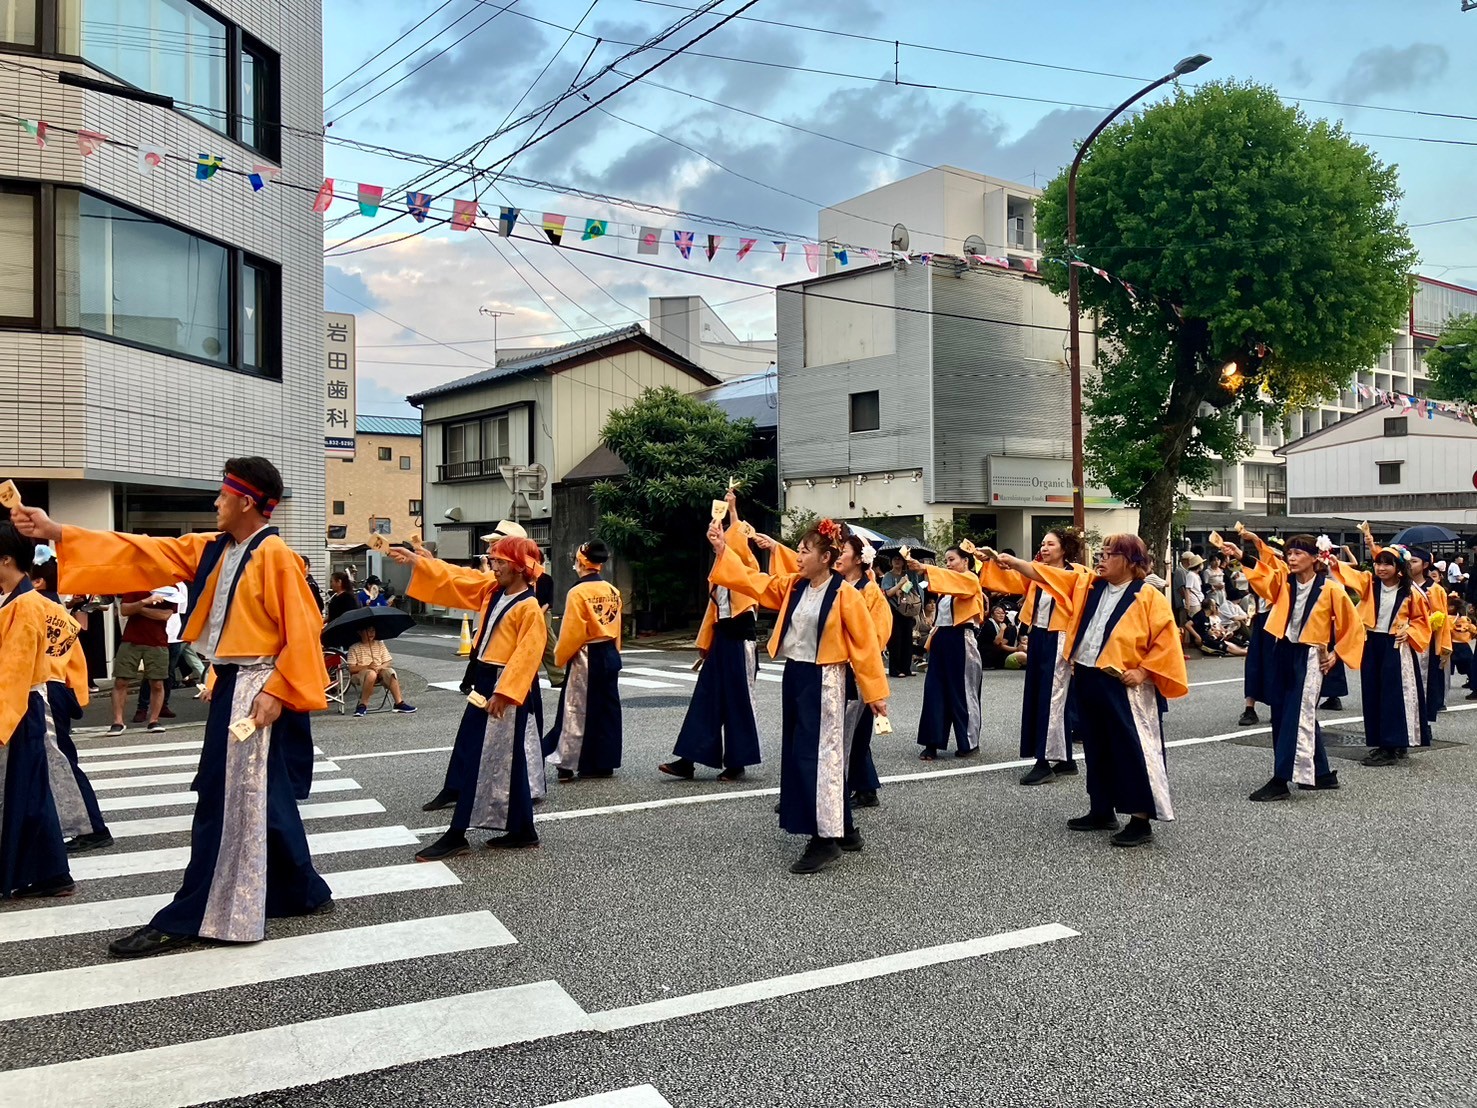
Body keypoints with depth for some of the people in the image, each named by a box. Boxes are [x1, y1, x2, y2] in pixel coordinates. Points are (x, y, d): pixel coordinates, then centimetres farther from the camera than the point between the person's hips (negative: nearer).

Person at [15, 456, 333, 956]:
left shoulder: (277, 557, -14)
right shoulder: (212, 550, 10)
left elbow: (302, 632, -16)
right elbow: (142, 554, 10)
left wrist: (277, 691, -21)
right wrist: (57, 533, 7)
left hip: (258, 691, -9)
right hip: (230, 687, 9)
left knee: (228, 799, -2)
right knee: (260, 797, 15)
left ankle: (187, 919, 6)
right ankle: (301, 892, 27)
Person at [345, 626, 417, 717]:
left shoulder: (380, 645, 12)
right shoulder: (354, 648, 1)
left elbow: (389, 663, 6)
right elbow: (351, 669, -7)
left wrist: (379, 667, -16)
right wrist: (367, 667, -21)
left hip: (379, 672, 4)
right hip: (360, 674, -3)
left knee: (390, 671, -29)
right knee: (371, 674, -38)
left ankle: (399, 703, -30)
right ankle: (363, 705, -28)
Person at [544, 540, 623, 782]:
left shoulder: (578, 592, -14)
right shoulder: (613, 591, 3)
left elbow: (571, 632, -13)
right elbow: (617, 628, 9)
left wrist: (560, 658, -1)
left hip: (585, 658, -6)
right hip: (609, 654, 6)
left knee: (578, 711, 1)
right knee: (607, 709, 11)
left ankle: (567, 764, 3)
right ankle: (605, 763, 18)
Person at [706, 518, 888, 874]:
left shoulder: (845, 595, -11)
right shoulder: (791, 586, 7)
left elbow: (865, 644, -9)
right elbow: (752, 581, 9)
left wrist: (875, 691, -8)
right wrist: (722, 550, -1)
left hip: (823, 681, -8)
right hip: (794, 676, 8)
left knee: (818, 756, -8)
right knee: (798, 754, 12)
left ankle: (827, 840, 0)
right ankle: (842, 830, 25)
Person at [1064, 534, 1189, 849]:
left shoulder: (1149, 597, -7)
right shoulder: (1091, 588, 9)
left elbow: (1166, 640, -10)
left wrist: (1142, 671, -15)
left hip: (1124, 687, -7)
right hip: (1088, 680, 7)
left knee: (1133, 751, -3)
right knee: (1097, 749, 15)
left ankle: (1141, 821, 3)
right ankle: (1102, 811, 27)